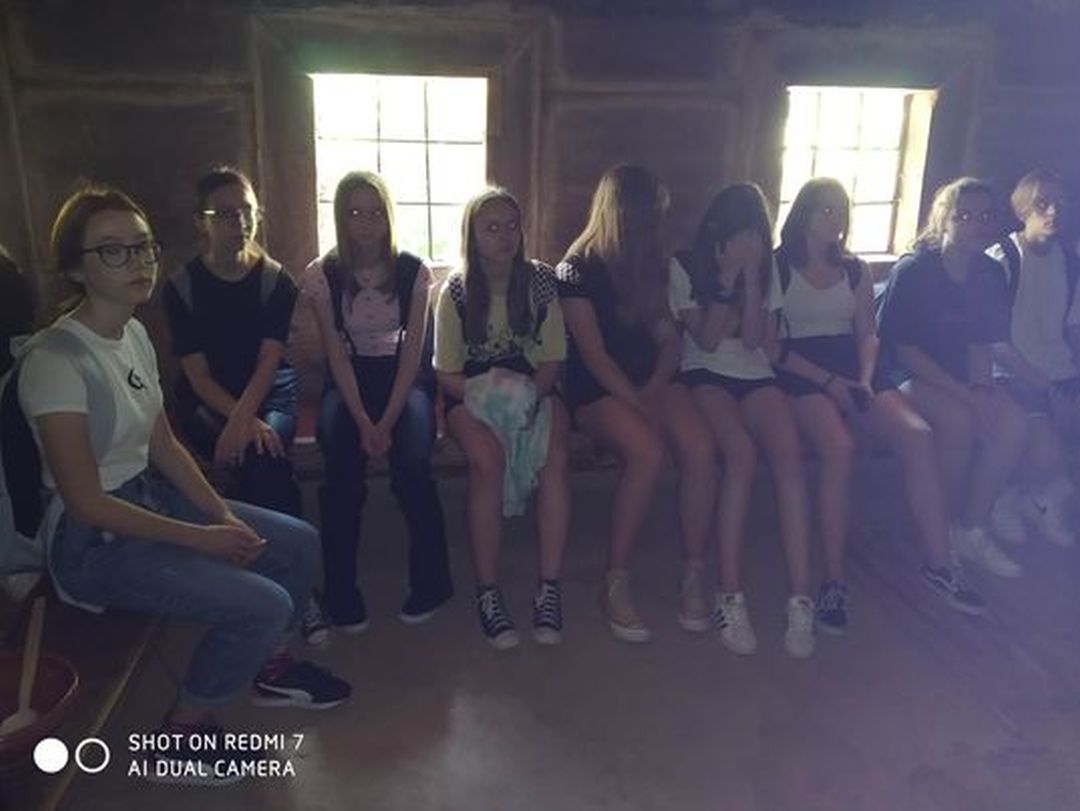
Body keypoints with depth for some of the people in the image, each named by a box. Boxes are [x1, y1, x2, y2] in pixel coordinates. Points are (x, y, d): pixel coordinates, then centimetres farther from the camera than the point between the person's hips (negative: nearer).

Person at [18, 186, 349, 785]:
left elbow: (164, 445, 7)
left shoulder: (135, 335, 2)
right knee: (264, 605, -19)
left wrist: (224, 515, -4)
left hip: (150, 497, 9)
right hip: (94, 541, -8)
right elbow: (86, 503, -22)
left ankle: (271, 668, 30)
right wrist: (202, 538, -18)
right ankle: (183, 731, 7)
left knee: (298, 544, 7)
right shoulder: (55, 362, -24)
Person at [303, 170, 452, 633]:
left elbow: (413, 354, -7)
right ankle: (341, 594, -13)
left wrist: (387, 422, -18)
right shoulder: (323, 275, -4)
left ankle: (430, 582, -11)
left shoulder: (413, 272, -5)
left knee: (413, 463, -28)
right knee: (342, 470, -27)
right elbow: (337, 355, -6)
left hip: (403, 377, 0)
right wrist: (363, 422, -19)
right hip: (350, 380, 1)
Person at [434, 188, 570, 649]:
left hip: (532, 389, 2)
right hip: (472, 393, -1)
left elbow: (552, 358, 2)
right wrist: (484, 392, -21)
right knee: (488, 457, -33)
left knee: (554, 454, -30)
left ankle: (549, 588, -24)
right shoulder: (456, 291, -4)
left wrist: (530, 395, -18)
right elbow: (446, 373, -2)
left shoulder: (540, 281, 0)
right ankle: (487, 592, -23)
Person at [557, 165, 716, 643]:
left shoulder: (652, 266, 15)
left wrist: (653, 391, -8)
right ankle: (615, 583, -19)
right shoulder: (577, 270, -2)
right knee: (647, 451, -33)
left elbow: (669, 340, 11)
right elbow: (593, 354, -9)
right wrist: (639, 405, -18)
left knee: (701, 448, -25)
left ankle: (694, 576, -12)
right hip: (596, 387, -4)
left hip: (651, 380, 5)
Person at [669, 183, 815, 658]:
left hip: (754, 375, 3)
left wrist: (750, 275, -8)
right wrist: (726, 279, -12)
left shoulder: (766, 269, 13)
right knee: (742, 452, -32)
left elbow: (754, 339, -1)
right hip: (704, 375, -3)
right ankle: (730, 596, -27)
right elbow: (706, 340, -6)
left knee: (789, 450, -27)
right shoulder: (685, 266, 4)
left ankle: (801, 599, -28)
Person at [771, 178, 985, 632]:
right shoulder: (776, 268, 4)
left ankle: (938, 564, -13)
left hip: (853, 373, 5)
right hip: (802, 377, -5)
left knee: (918, 435, -22)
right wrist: (827, 381, -14)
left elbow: (867, 334, 14)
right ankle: (834, 581, -28)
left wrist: (866, 379, -6)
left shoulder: (855, 271, 20)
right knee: (839, 446, -34)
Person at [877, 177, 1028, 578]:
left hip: (961, 377, 6)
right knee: (959, 419, -32)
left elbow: (980, 344, 8)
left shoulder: (989, 275, 5)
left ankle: (971, 529, -6)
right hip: (905, 374, -5)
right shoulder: (913, 271, -13)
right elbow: (904, 349, -15)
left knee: (1013, 422, -21)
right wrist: (965, 395, -21)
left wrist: (980, 386, -13)